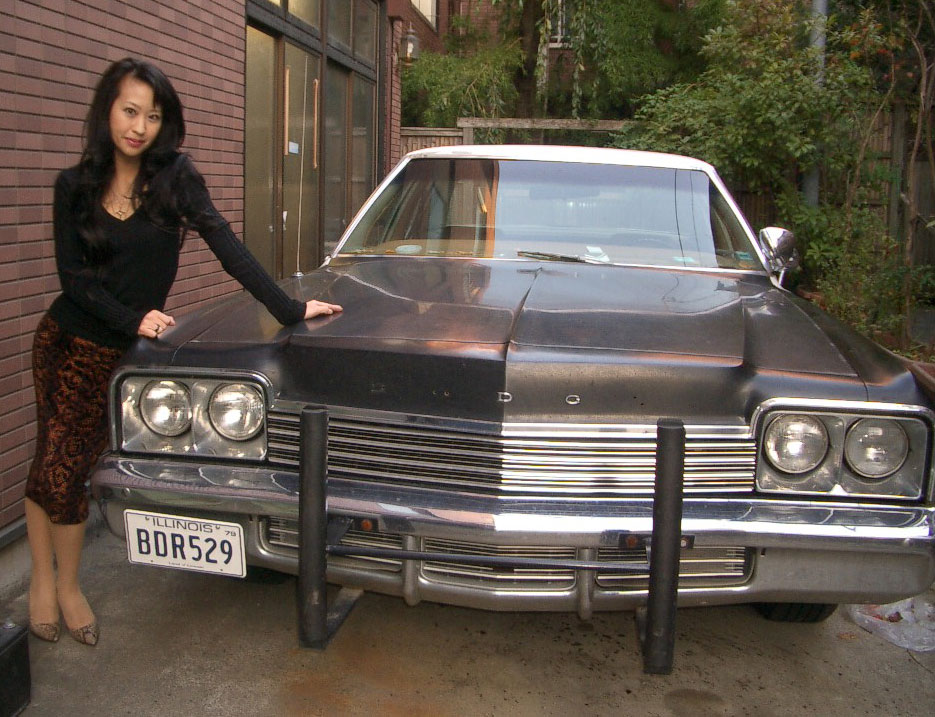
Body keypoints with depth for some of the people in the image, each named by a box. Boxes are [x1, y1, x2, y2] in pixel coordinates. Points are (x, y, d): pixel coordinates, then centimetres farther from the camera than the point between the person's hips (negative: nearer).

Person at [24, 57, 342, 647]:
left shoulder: (174, 176, -4)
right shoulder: (75, 187, -1)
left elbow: (226, 245, -12)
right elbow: (74, 274, -4)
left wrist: (289, 308, -20)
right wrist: (133, 319, -18)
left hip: (120, 353, -1)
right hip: (65, 339, 1)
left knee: (67, 471, 2)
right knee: (54, 470, 2)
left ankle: (67, 586, 22)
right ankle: (44, 581, 22)